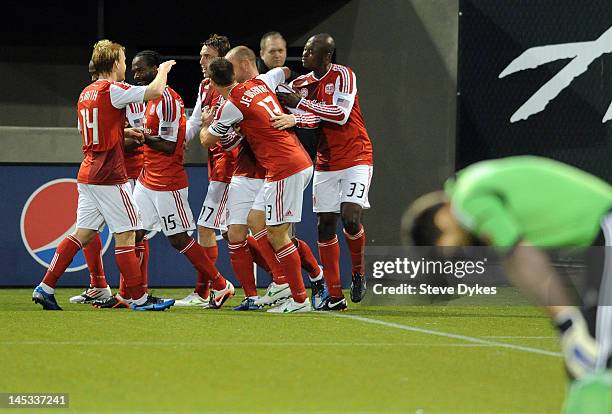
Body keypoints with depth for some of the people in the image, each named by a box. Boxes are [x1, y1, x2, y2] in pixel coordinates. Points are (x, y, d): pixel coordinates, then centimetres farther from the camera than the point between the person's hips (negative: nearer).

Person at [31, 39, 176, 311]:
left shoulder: (85, 94, 13)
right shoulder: (113, 91, -13)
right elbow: (155, 91, -19)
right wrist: (164, 69, 1)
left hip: (87, 174, 8)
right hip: (109, 176, -8)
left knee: (82, 234, 10)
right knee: (125, 234, -2)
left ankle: (45, 288, 6)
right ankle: (138, 298, 1)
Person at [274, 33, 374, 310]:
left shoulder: (343, 75, -9)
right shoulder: (300, 84, 6)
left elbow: (341, 114, -21)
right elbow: (312, 119, -9)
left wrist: (300, 102, -20)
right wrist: (293, 118, -33)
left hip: (356, 157, -6)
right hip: (326, 162, 6)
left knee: (350, 216, -20)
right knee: (325, 224, -1)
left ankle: (358, 273, 7)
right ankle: (334, 296, 3)